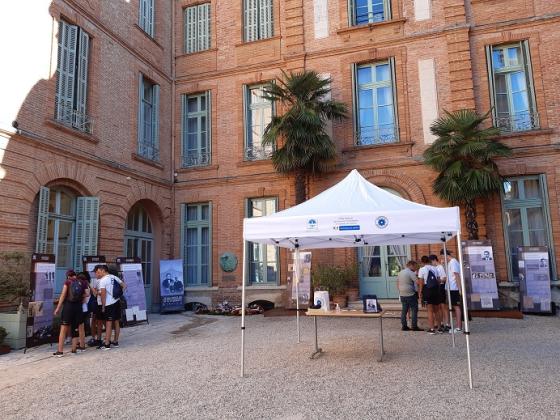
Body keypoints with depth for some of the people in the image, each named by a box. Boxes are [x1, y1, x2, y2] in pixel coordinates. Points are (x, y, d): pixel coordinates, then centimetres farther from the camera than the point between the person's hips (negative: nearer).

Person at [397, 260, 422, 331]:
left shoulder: (400, 272, 13)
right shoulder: (410, 273, -13)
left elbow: (397, 283, 18)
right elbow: (417, 281, -23)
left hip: (402, 294, 8)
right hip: (410, 294, -8)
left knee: (404, 310, 10)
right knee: (414, 310, 0)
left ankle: (404, 326, 12)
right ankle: (414, 326, 0)